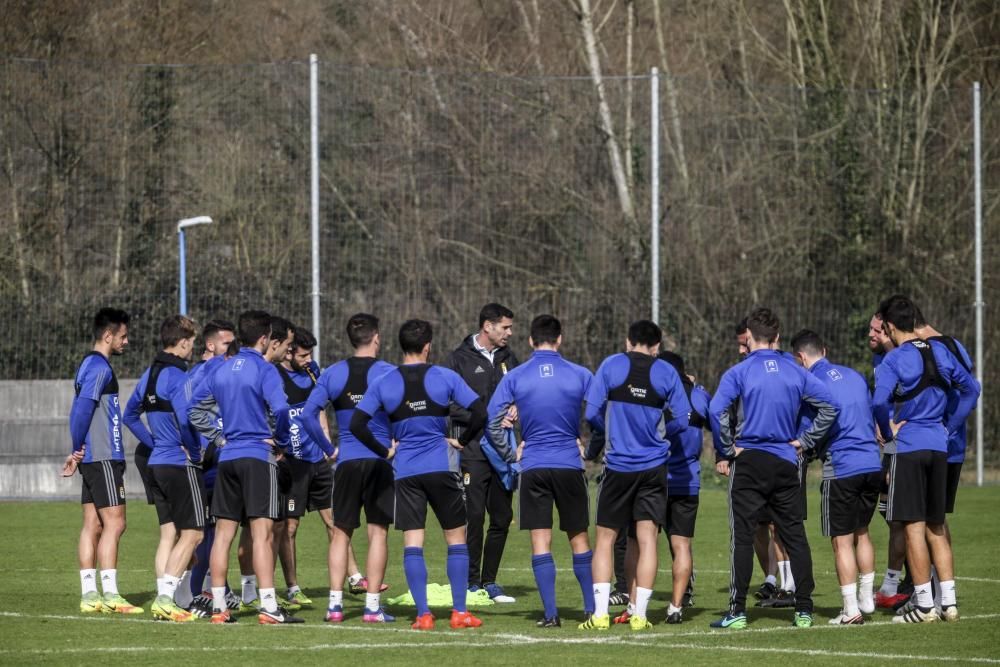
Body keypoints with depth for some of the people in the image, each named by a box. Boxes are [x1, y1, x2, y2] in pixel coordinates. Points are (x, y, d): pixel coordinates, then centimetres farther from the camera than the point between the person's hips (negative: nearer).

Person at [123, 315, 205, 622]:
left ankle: (181, 600, 10)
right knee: (191, 534, -4)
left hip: (157, 463, 9)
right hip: (182, 464, -9)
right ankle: (166, 598, -11)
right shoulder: (177, 377, -16)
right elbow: (185, 420, -26)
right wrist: (197, 450, -10)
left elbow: (130, 415, 21)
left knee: (169, 534, 10)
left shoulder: (150, 374, 11)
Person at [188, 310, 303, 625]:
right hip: (258, 457, -6)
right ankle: (268, 607, -13)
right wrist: (281, 442, -6)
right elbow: (280, 409, -22)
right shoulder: (264, 370, -9)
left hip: (227, 458, 6)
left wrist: (218, 437, 14)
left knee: (223, 533, 9)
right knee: (262, 533, -8)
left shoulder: (220, 370, 11)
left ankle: (218, 606, 10)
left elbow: (195, 409, 15)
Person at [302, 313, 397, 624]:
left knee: (340, 533, 8)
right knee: (378, 531, 2)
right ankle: (372, 606, -1)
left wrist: (328, 447, 5)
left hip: (346, 459, 2)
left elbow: (308, 413, -3)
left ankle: (335, 604, 2)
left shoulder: (334, 373, 4)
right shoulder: (387, 372, -4)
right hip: (380, 460, -2)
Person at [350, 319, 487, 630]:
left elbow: (356, 424, -4)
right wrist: (461, 441, 6)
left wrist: (385, 451, 5)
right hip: (442, 466, -1)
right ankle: (459, 612, 6)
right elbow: (480, 413, -8)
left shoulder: (383, 383, 1)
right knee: (456, 538, 9)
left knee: (412, 543, 2)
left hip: (405, 472, 1)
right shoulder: (445, 377, -3)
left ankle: (423, 614, -5)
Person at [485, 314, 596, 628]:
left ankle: (550, 613, -5)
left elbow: (492, 421, -3)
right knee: (579, 539, 11)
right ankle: (592, 609, 13)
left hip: (533, 467, 0)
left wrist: (509, 454, 9)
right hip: (570, 466, 0)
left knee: (540, 541, 1)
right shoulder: (580, 375, 0)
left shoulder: (514, 378, 0)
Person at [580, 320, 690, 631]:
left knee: (605, 539, 6)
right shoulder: (666, 372, 0)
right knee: (647, 538, 2)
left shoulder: (611, 365, -4)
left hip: (618, 465, -1)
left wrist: (598, 442, 13)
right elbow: (680, 420, 0)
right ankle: (639, 615, -2)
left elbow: (592, 413, -6)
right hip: (654, 466, 1)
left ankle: (599, 614, -1)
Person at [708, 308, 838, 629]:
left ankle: (738, 611, -4)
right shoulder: (795, 373, 5)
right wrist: (805, 441, 8)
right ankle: (804, 610, 8)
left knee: (742, 536, -1)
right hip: (786, 463, 3)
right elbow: (828, 406, 4)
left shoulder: (739, 372, -6)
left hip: (749, 461, -3)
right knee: (795, 536, 8)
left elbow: (717, 411, -19)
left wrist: (727, 448, -7)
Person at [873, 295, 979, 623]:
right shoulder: (939, 352, 9)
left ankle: (924, 604, -1)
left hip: (909, 448, -6)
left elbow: (879, 401, -24)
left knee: (914, 526, -2)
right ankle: (949, 601, 10)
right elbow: (971, 389, 14)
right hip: (939, 447, 6)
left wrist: (888, 431, -7)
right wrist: (949, 426, 14)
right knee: (937, 528, 13)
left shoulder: (894, 360, -10)